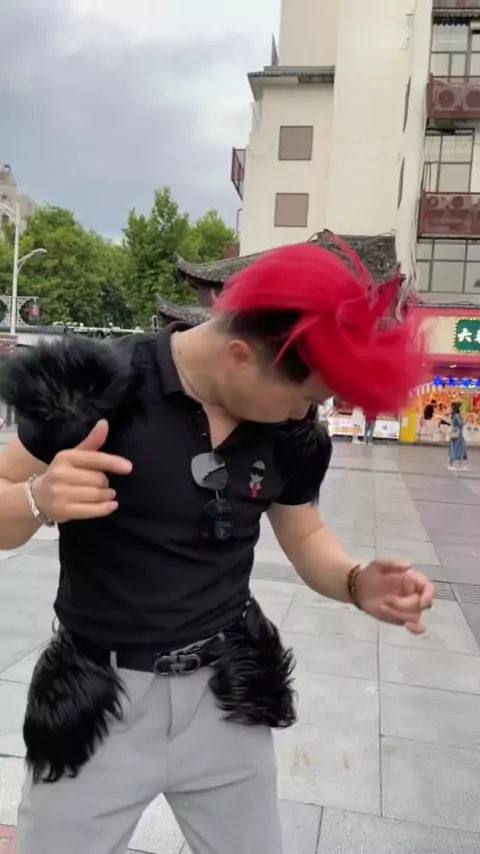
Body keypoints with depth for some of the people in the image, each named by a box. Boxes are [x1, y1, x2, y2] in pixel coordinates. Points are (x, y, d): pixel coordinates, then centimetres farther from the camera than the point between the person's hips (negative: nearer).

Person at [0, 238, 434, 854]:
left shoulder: (289, 434, -6)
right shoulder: (96, 388, -19)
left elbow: (304, 534, 8)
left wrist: (357, 583, -13)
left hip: (226, 695, 4)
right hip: (97, 701, -3)